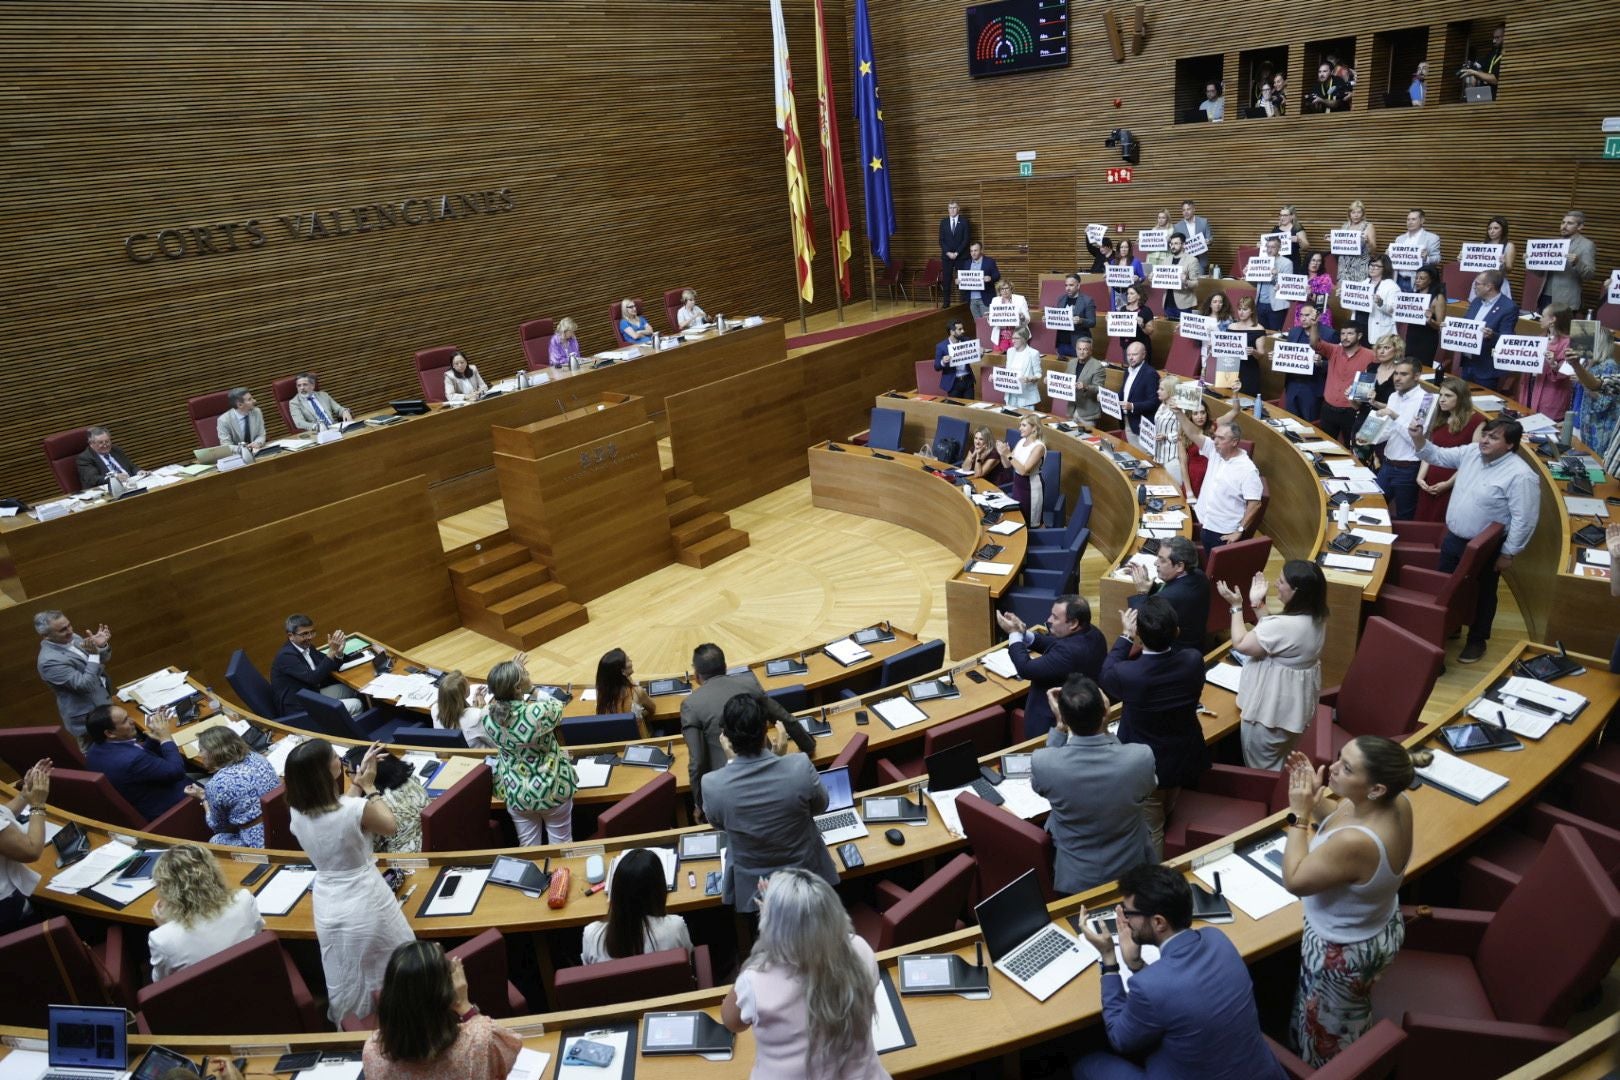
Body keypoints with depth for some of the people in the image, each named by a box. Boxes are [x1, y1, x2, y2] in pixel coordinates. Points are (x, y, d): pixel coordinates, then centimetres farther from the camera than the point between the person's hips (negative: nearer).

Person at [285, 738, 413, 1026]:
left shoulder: (296, 813, -10)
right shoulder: (356, 809, -27)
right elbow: (390, 826, -6)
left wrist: (358, 779, 10)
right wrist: (369, 787, 1)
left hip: (329, 908, 5)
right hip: (366, 905, -5)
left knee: (346, 985, 24)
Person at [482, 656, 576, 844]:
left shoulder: (488, 719, -15)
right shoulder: (539, 713, -30)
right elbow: (558, 708, -6)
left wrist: (510, 673, 7)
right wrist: (532, 688, 0)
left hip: (515, 792, 4)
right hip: (551, 790, -4)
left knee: (528, 847, 21)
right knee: (561, 844, 17)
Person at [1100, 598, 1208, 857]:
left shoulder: (1126, 674, -34)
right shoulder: (1194, 661, -25)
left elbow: (1105, 678, -8)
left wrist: (1125, 637, -3)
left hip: (1146, 766, -5)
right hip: (1184, 758, 5)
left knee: (1151, 831, 17)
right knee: (1167, 817, 33)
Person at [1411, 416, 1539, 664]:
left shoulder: (1520, 475, -24)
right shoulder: (1471, 452, -3)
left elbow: (1523, 519, -21)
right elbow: (1438, 456, 6)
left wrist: (1508, 553, -17)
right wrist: (1419, 439, -14)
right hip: (1453, 538, 6)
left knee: (1482, 594, 14)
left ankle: (1477, 640, 32)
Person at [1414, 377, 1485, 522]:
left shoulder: (1476, 421, -8)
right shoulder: (1440, 418, 13)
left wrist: (1449, 483, -14)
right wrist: (1420, 476, 0)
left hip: (1454, 487, -6)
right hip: (1429, 484, 6)